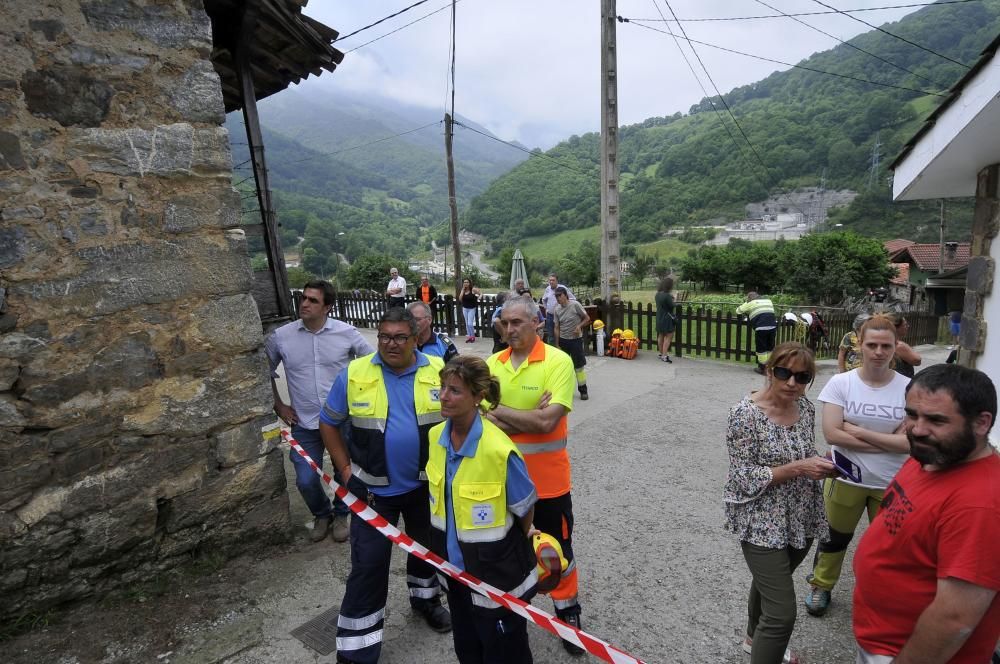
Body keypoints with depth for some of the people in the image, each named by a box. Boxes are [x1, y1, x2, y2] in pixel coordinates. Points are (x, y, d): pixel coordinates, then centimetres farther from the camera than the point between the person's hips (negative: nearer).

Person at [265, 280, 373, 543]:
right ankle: (322, 514, 34)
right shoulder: (280, 336, -5)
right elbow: (266, 372, 11)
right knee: (306, 481, 2)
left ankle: (341, 514, 40)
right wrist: (278, 405, 7)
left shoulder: (347, 333, -10)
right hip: (304, 423, 1)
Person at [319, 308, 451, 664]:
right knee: (368, 564, 4)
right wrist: (346, 469, -4)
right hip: (373, 488, -1)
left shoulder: (439, 372, -10)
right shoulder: (354, 374, -11)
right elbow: (328, 423, 0)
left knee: (426, 548, 23)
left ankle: (425, 599, 51)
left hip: (427, 484, 2)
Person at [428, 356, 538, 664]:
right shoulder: (435, 437, -9)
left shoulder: (499, 450, -30)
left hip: (496, 571, -5)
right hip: (455, 563, 6)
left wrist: (514, 549, 1)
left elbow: (525, 509, -14)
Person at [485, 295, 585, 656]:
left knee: (557, 548, 14)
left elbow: (547, 421, -25)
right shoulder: (492, 364, -2)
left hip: (547, 478, -4)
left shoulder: (558, 361, -16)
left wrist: (499, 411, -15)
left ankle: (567, 612, 38)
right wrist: (529, 419, -20)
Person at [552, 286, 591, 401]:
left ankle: (583, 390, 9)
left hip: (576, 339, -4)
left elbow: (587, 319, -4)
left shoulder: (575, 305, -12)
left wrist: (579, 326, -20)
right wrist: (557, 344, 3)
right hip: (563, 340, 4)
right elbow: (557, 328, 5)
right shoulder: (557, 310, 0)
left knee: (579, 365, -2)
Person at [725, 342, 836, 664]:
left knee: (770, 582, 27)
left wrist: (821, 465, -8)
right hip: (763, 522, -7)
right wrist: (797, 469, -27)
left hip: (801, 518, 7)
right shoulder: (746, 413, -22)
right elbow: (743, 479, -20)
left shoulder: (806, 407, -1)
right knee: (782, 612, -8)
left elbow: (804, 457, 13)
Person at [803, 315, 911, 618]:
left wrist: (858, 431, -20)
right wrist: (887, 443, -17)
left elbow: (909, 441, -15)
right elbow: (832, 433, -18)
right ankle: (820, 586, 41)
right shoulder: (840, 383, -12)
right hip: (846, 479, -1)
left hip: (892, 484, 1)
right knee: (835, 537, 19)